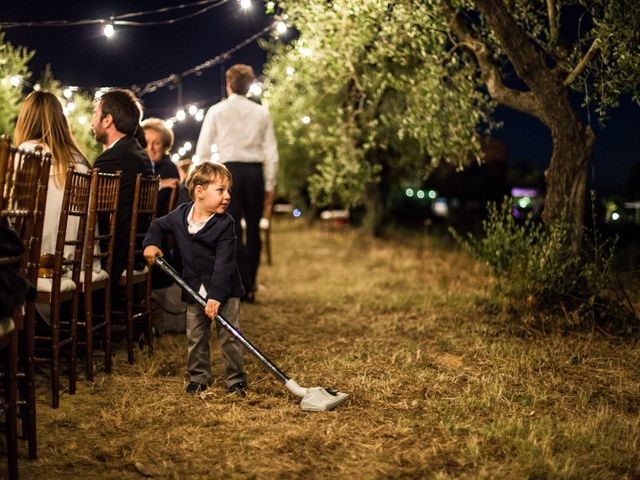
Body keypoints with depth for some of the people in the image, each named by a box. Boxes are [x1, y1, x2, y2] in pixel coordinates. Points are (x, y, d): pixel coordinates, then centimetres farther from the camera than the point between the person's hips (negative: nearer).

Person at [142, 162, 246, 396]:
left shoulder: (224, 224, -19)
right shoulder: (180, 215, -5)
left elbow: (224, 263, -24)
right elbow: (158, 225, 17)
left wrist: (215, 296, -28)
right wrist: (151, 243, -2)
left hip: (225, 290, -4)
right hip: (195, 290, 4)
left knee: (229, 336, 1)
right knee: (195, 336, 13)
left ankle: (235, 379, 15)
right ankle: (199, 376, 30)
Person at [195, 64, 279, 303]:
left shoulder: (216, 111, 4)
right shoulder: (261, 113, 8)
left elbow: (203, 151, 1)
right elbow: (271, 153, 6)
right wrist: (270, 186, 11)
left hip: (229, 170, -2)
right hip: (255, 171, 2)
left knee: (233, 230, 0)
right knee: (253, 230, 9)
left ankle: (242, 286, -7)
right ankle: (250, 286, 12)